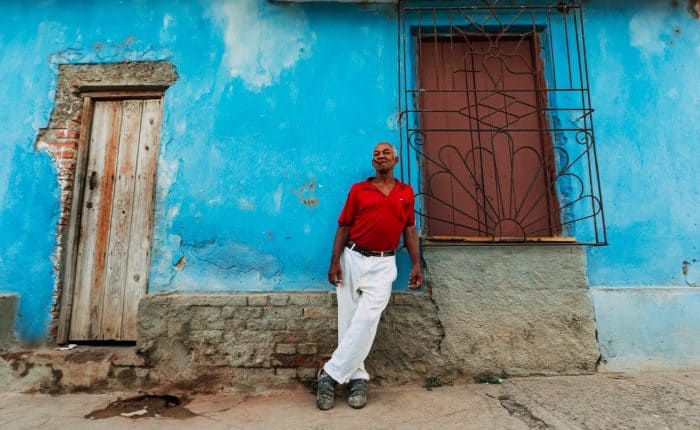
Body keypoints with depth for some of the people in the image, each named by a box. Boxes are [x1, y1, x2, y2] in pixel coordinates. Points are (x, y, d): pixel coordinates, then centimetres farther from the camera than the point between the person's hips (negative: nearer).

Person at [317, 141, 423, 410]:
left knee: (366, 318, -11)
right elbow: (343, 227, 4)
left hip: (383, 263, 0)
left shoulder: (407, 192, 10)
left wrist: (416, 264, 3)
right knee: (349, 318, 2)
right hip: (353, 258, 0)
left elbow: (409, 230, 10)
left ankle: (331, 374, 2)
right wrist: (335, 262, -5)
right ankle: (357, 378, 16)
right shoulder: (358, 189, 6)